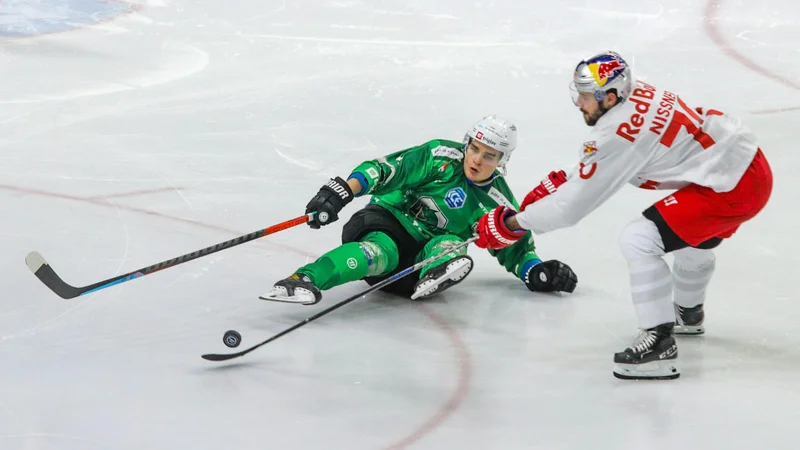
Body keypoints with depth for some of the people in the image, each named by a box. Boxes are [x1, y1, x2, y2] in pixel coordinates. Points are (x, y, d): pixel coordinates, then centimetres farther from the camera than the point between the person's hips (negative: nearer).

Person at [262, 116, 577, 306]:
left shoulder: (497, 204, 3)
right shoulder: (441, 157, -6)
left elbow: (516, 246, 14)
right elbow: (386, 168, -12)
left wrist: (537, 272, -8)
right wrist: (342, 190, -27)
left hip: (420, 255, 5)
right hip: (385, 223, -5)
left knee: (450, 245, -26)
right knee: (381, 251, -38)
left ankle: (434, 274, -58)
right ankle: (303, 280, -62)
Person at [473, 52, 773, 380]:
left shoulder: (618, 133, -20)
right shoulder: (638, 95, 5)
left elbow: (573, 204, -13)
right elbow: (598, 166, 23)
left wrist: (512, 224, -5)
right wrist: (559, 181, 11)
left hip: (733, 186, -10)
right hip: (753, 167, 10)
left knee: (639, 240, -12)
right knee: (692, 234, 35)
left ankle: (659, 345, -9)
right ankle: (688, 314, 59)